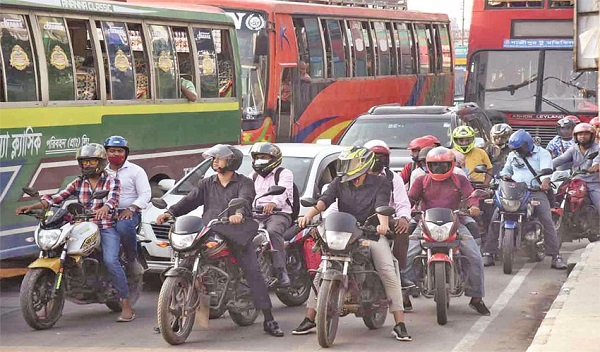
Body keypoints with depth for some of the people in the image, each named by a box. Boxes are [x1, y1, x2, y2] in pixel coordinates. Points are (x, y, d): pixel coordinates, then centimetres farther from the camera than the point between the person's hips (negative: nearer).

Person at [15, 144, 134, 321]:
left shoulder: (111, 181, 2)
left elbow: (113, 198, -19)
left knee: (110, 261, -27)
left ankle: (126, 305, -20)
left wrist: (105, 208, -44)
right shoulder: (78, 183, 13)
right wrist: (33, 206, -12)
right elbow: (58, 197, 3)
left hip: (106, 227, -4)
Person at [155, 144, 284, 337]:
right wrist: (171, 212, -11)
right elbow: (190, 200, 7)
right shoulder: (206, 184, 19)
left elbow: (245, 200, -16)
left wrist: (239, 213, -39)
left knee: (254, 273, -13)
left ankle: (269, 320, -12)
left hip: (238, 233, -4)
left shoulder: (244, 183, 5)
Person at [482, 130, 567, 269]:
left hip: (536, 191, -3)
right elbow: (506, 168, 33)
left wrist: (545, 181, -39)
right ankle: (488, 254, -8)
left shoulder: (542, 154, 2)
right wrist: (505, 175, 7)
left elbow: (546, 169, -16)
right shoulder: (513, 155, 19)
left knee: (547, 221, -19)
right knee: (495, 218, -12)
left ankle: (555, 256, -15)